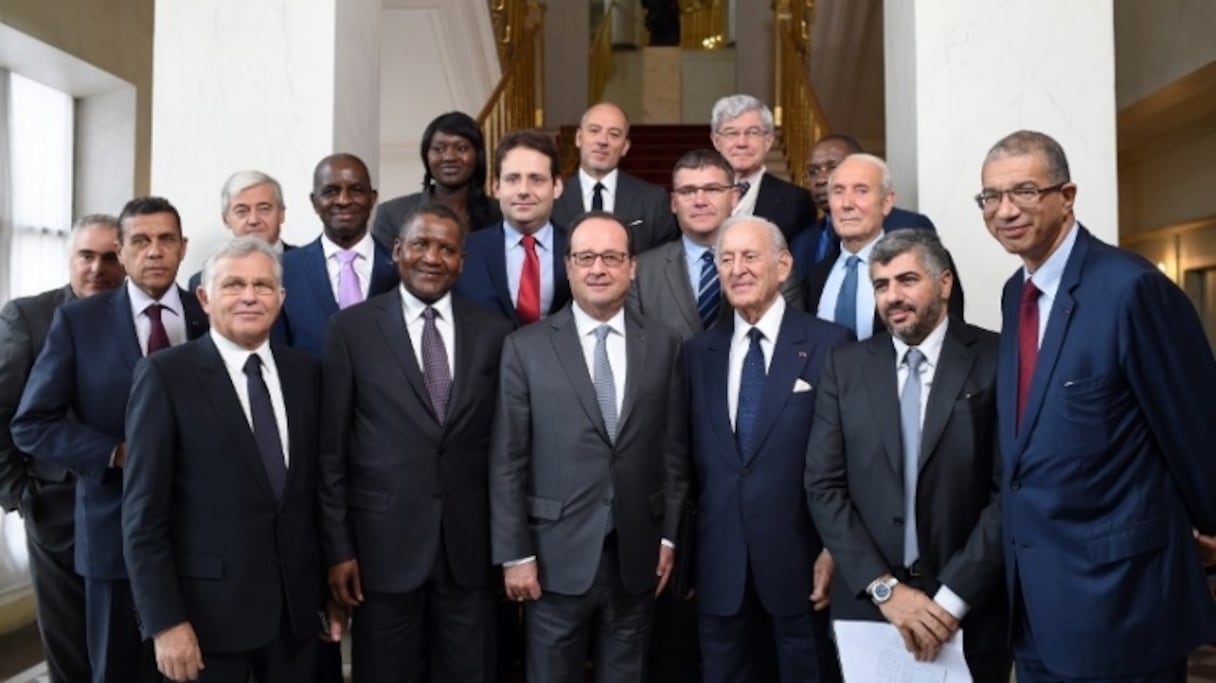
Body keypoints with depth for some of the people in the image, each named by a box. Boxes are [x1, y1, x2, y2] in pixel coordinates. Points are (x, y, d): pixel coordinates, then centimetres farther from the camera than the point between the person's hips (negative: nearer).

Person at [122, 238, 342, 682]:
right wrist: (165, 621, -13)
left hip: (298, 606, 4)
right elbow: (143, 513, -9)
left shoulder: (305, 372, 5)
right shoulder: (165, 375, -8)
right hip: (208, 609, -4)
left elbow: (317, 487, 8)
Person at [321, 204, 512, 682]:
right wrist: (338, 547, -4)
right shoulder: (352, 328, -2)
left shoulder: (494, 332, 3)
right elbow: (330, 448, -2)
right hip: (384, 541, -1)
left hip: (471, 544, 2)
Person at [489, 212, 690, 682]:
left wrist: (670, 536, 4)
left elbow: (674, 450, 5)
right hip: (557, 555, -1)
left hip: (637, 554, 2)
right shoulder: (526, 347, -4)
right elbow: (507, 461, -5)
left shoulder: (664, 345, 2)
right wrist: (515, 554, -7)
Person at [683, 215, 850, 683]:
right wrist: (686, 550, 7)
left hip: (801, 558, -3)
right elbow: (695, 457, 8)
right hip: (719, 564, 4)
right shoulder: (699, 351, 8)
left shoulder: (828, 343, -6)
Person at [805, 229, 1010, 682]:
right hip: (866, 603, 2)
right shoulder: (845, 367, 2)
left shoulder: (995, 360, -5)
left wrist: (953, 597, -14)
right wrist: (885, 588, -10)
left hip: (971, 607, -2)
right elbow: (824, 487, -2)